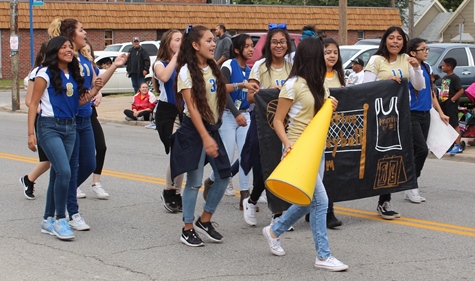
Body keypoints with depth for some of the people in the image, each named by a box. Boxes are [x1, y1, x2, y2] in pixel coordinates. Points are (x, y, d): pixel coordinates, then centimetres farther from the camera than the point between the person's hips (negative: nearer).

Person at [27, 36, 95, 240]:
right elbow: (33, 104, -7)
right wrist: (31, 133, -13)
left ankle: (48, 220, 18)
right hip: (50, 126, -7)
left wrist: (93, 92, -1)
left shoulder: (73, 75, 12)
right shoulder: (46, 74, -6)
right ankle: (60, 220, -7)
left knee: (57, 174, 9)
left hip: (70, 127, 7)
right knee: (64, 172, -18)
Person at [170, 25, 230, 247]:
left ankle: (204, 221, 22)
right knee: (194, 182, -2)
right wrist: (205, 138, -20)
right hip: (194, 131, -7)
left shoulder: (212, 69, 9)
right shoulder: (187, 71, -11)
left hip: (212, 128, 7)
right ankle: (187, 230, 11)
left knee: (224, 176, 6)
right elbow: (192, 107, -16)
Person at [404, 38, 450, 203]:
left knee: (418, 151, 8)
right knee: (422, 149, -13)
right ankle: (411, 187, -1)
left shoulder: (427, 68, 11)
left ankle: (410, 189, 14)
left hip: (425, 114, 7)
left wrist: (440, 112, 17)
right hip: (411, 114, -7)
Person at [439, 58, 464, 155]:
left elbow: (461, 91, -18)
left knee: (455, 125, -7)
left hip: (451, 105, -9)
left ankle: (457, 146, -6)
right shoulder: (444, 78, 15)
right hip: (443, 105, 9)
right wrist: (440, 101, 12)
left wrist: (452, 99, -18)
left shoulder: (455, 78, -11)